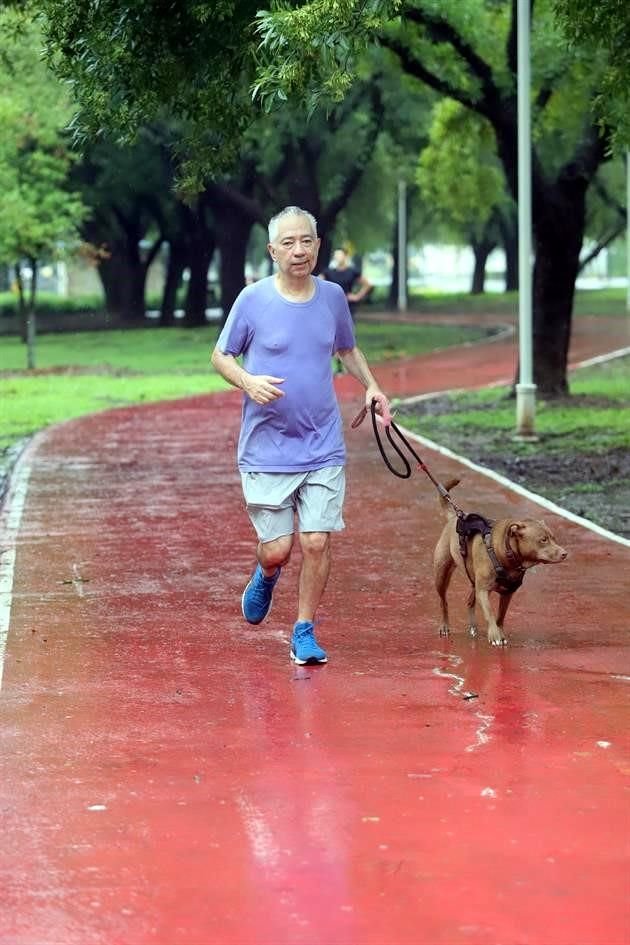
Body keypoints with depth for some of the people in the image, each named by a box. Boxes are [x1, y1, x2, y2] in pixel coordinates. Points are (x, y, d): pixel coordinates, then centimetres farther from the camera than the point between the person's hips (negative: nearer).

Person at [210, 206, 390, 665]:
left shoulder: (333, 297, 5)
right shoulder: (253, 300, -5)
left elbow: (348, 349, 22)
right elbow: (221, 356, 4)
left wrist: (371, 386, 4)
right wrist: (248, 382, -16)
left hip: (324, 449, 2)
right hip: (267, 450, -2)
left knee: (316, 543, -5)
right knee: (277, 549, -2)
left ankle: (305, 632, 11)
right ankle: (267, 576, 35)